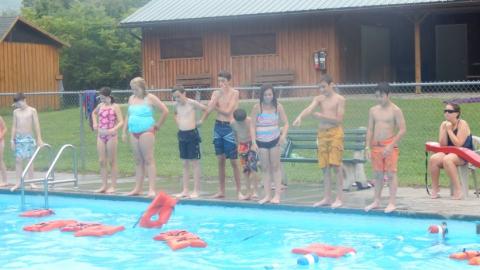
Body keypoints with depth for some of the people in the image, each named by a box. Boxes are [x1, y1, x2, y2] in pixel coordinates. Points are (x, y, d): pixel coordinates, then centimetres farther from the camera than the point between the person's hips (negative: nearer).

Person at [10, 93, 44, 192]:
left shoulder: (32, 111, -3)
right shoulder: (16, 112, 7)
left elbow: (36, 125, -5)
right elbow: (14, 126, 9)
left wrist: (39, 139, -9)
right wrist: (12, 140, 4)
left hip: (29, 138, -3)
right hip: (18, 138, 3)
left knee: (30, 160, 1)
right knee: (18, 160, -1)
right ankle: (18, 182, 1)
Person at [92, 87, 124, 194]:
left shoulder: (115, 107, -6)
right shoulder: (100, 106, 10)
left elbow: (121, 121, -13)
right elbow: (94, 113, 31)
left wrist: (114, 129, -29)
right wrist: (95, 123, 15)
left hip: (111, 136, -5)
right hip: (100, 136, 5)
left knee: (112, 161, 0)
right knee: (101, 161, 5)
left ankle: (113, 186, 5)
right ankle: (104, 185, 10)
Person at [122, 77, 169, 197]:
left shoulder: (150, 98, -4)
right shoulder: (131, 98, 14)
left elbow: (165, 111, -6)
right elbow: (128, 116, 21)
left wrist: (157, 125, -5)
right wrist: (124, 131, 14)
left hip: (146, 132, -6)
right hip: (134, 133, 6)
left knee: (148, 160, -8)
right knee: (138, 161, 9)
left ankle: (151, 189, -10)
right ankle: (138, 188, 12)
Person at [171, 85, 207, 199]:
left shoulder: (192, 103, -11)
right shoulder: (177, 104, 8)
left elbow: (207, 109, -9)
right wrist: (177, 121, 13)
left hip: (192, 134, -7)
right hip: (181, 134, 7)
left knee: (194, 162, -2)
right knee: (185, 163, 10)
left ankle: (196, 190, -1)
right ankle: (185, 191, 14)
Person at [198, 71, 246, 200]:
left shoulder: (234, 93, -6)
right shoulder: (216, 93, 7)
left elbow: (228, 111, -14)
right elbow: (209, 109, -4)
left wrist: (216, 107, -3)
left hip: (229, 127, -5)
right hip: (218, 126, 5)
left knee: (233, 161, -3)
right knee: (220, 160, 9)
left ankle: (239, 191, 3)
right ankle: (221, 191, 16)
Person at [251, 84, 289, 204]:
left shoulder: (278, 106, -3)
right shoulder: (257, 107, -5)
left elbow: (286, 123, -3)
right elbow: (253, 126, -4)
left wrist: (283, 135, -20)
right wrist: (254, 143, -10)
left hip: (274, 140, 0)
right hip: (261, 141, 0)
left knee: (275, 166, 1)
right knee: (265, 168, 5)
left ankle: (277, 195, 1)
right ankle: (267, 195, 8)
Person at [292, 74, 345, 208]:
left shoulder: (339, 99, -2)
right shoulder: (319, 99, 9)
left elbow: (339, 120, -9)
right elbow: (309, 109, -10)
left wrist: (322, 116, -17)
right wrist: (300, 117, -29)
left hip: (335, 132, -5)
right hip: (322, 133, 5)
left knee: (336, 165, -9)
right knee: (325, 167, 6)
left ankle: (339, 197, -5)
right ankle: (327, 198, 13)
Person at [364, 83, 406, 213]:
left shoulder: (395, 110, -6)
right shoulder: (373, 110, 9)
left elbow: (402, 129, -11)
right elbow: (370, 129, 10)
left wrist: (391, 145, -17)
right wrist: (368, 147, 3)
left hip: (390, 146, -5)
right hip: (376, 146, 5)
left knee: (391, 174, -3)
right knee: (378, 175, 10)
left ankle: (392, 203, -1)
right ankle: (376, 201, 17)